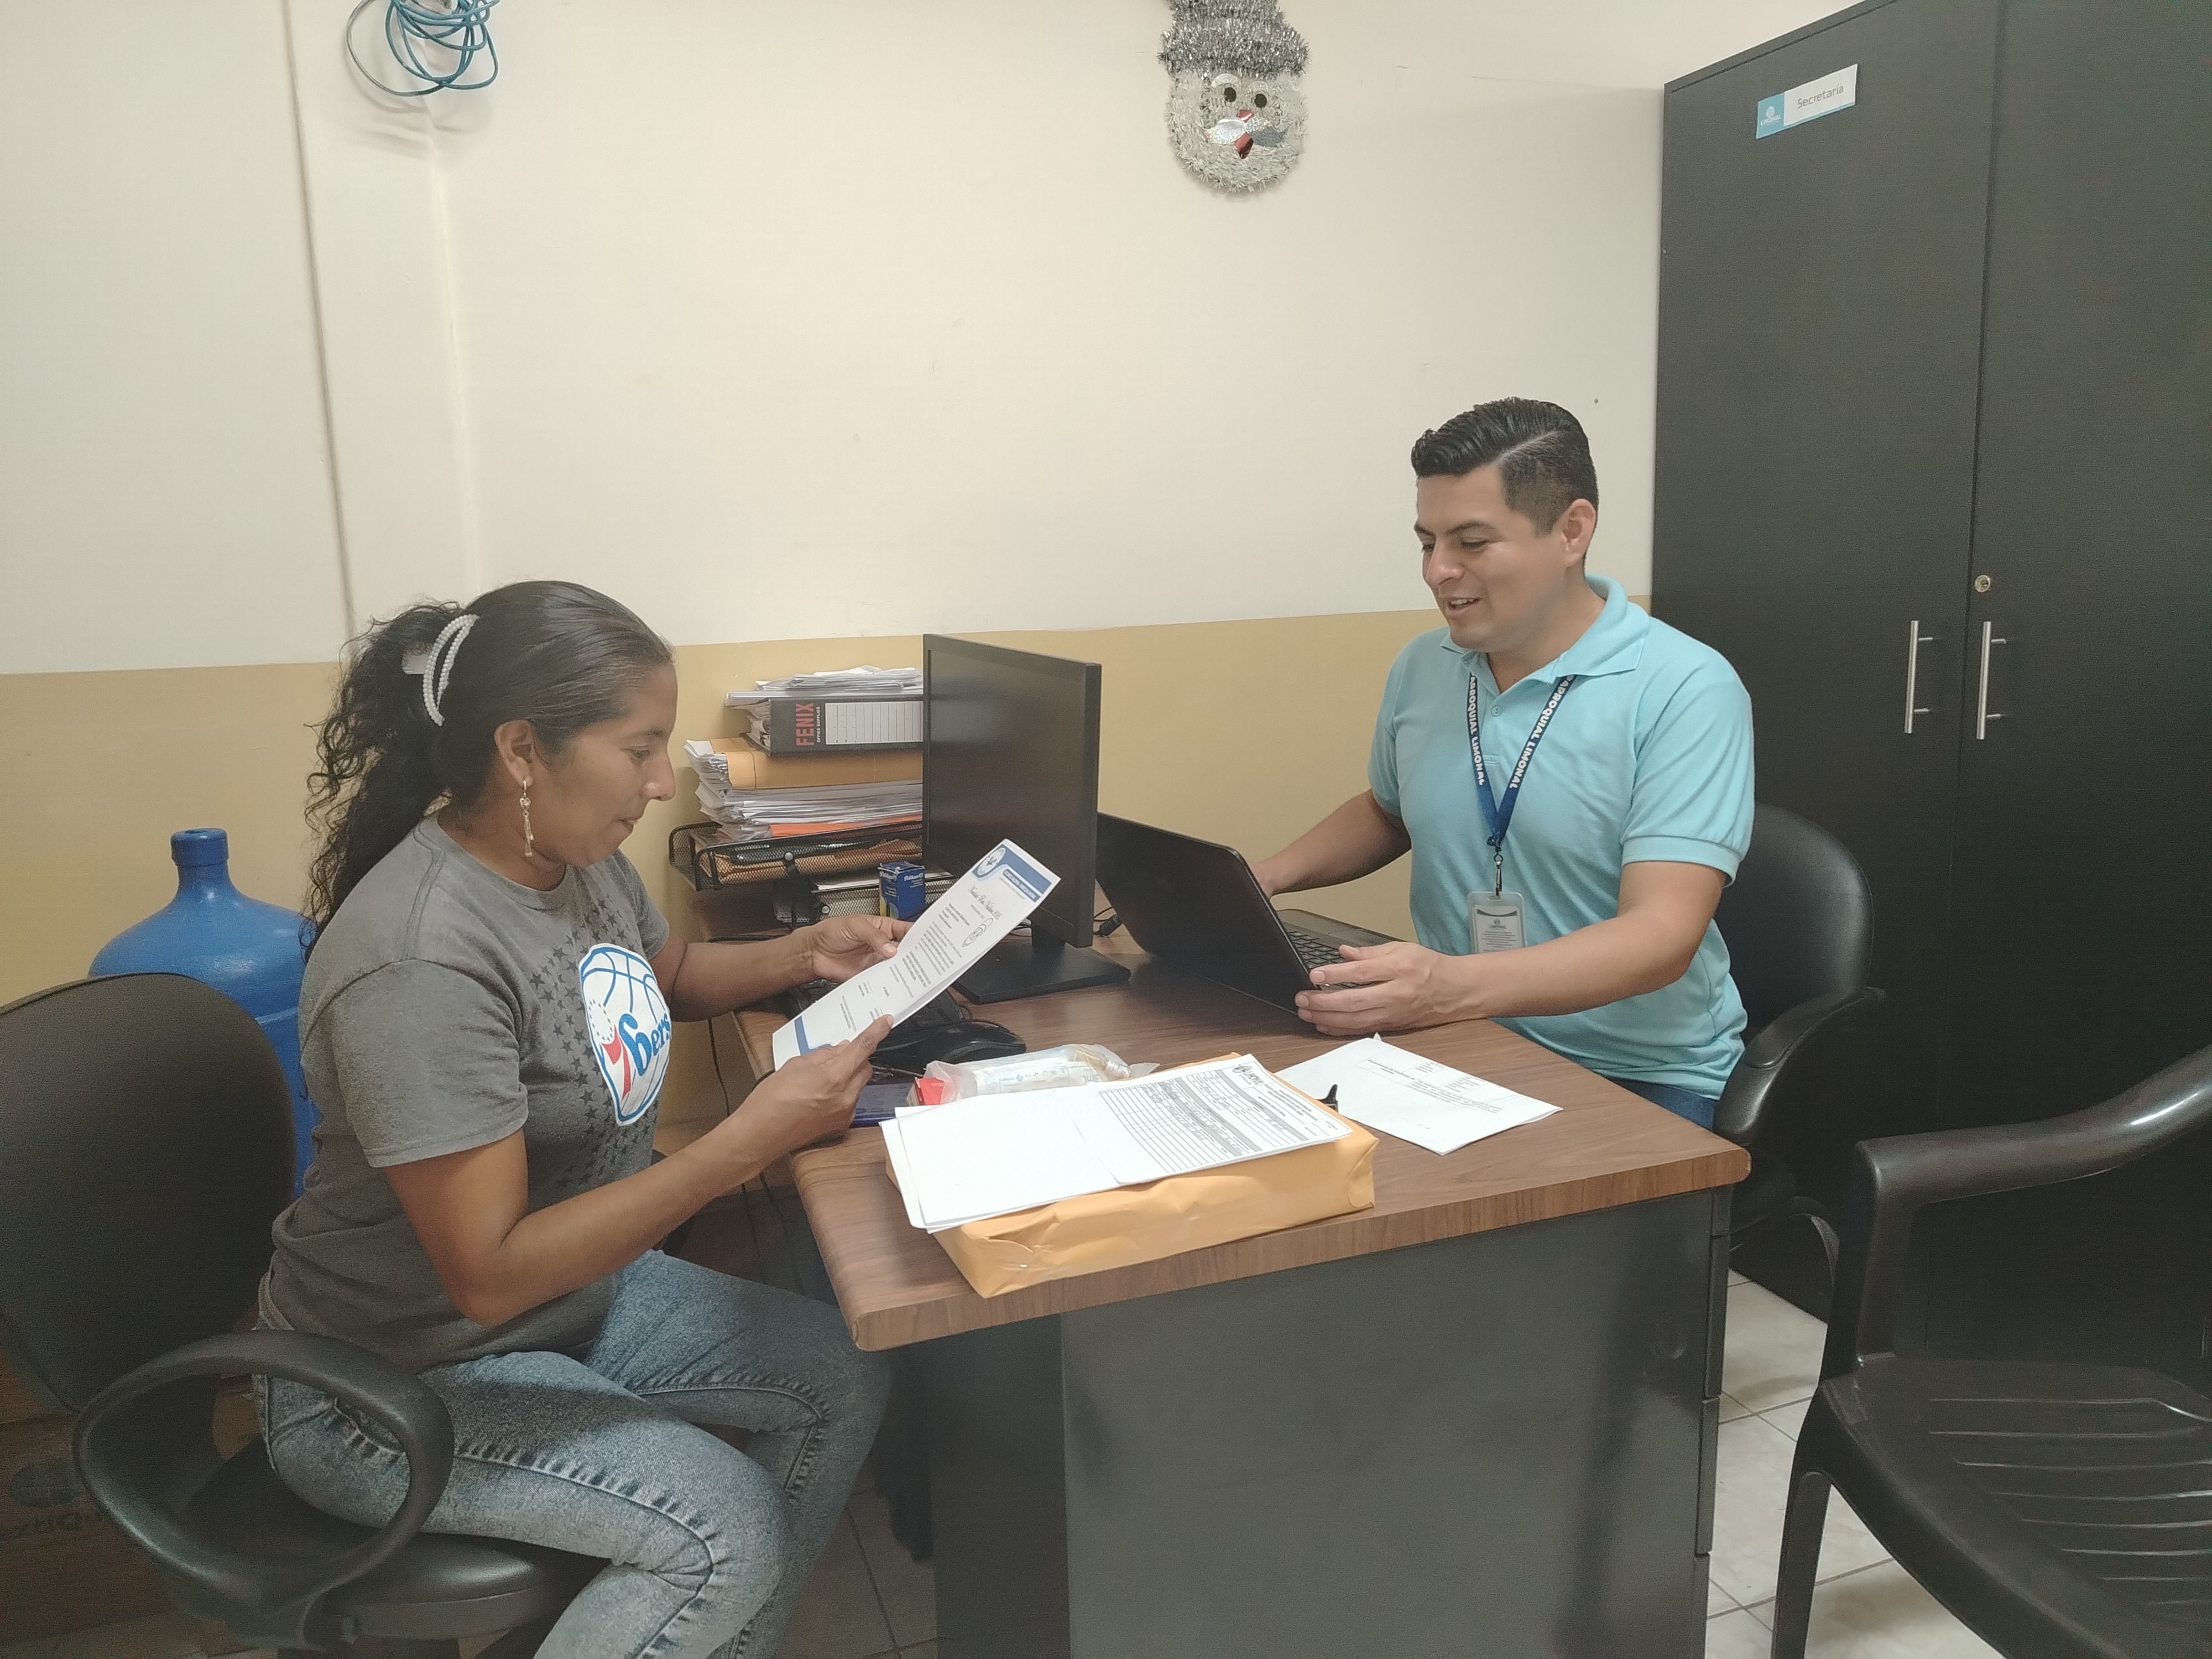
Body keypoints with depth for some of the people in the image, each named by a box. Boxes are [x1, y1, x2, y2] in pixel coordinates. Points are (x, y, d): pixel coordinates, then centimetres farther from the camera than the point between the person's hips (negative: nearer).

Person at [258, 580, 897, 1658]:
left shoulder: (580, 858, -5)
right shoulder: (418, 963, -32)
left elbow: (667, 976, 17)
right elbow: (490, 1275, -31)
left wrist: (805, 954, -1)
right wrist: (750, 1142, -35)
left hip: (580, 1284, 9)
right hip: (399, 1376, -8)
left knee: (844, 1379, 3)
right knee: (727, 1530, -21)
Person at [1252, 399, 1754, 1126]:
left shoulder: (1684, 691, -14)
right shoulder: (1422, 667, 5)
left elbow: (1660, 937, -22)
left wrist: (1452, 986, -37)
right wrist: (1265, 877, 6)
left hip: (1638, 1077, -4)